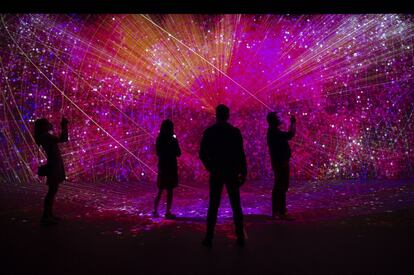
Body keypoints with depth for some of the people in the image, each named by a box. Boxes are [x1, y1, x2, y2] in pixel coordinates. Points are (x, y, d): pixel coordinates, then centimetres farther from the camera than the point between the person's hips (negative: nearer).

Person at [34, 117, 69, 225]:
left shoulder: (46, 136, 13)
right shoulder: (46, 136, -16)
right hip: (54, 165, -10)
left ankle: (49, 214, 21)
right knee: (52, 191, -6)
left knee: (53, 190, 14)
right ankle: (45, 217, -1)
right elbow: (63, 139, -25)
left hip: (55, 164, 10)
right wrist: (65, 126, -16)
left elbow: (61, 138, 25)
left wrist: (63, 126, 21)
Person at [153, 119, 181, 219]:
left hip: (162, 167, 5)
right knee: (170, 191, 2)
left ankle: (155, 211, 18)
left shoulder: (159, 139, 2)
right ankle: (168, 212, 5)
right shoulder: (173, 140, -13)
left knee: (160, 191, 16)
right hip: (171, 167, -5)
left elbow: (158, 153, 11)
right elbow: (178, 154, -6)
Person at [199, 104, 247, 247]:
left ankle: (209, 238, 7)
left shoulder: (209, 131, -2)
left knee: (213, 205, 7)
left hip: (215, 173, 1)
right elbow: (241, 154, -8)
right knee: (236, 205, 7)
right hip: (232, 172, 0)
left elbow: (202, 154, -2)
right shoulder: (235, 131, -5)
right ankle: (240, 237, 9)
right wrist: (243, 173, 0)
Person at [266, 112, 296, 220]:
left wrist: (292, 123, 20)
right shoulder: (274, 132, -19)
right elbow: (291, 134, -26)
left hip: (279, 163, 11)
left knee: (278, 187, 15)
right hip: (281, 163, -11)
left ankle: (276, 211, 22)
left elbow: (288, 135, 24)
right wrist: (293, 123, -14)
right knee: (282, 187, -9)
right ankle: (282, 212, -7)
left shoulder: (273, 132, 14)